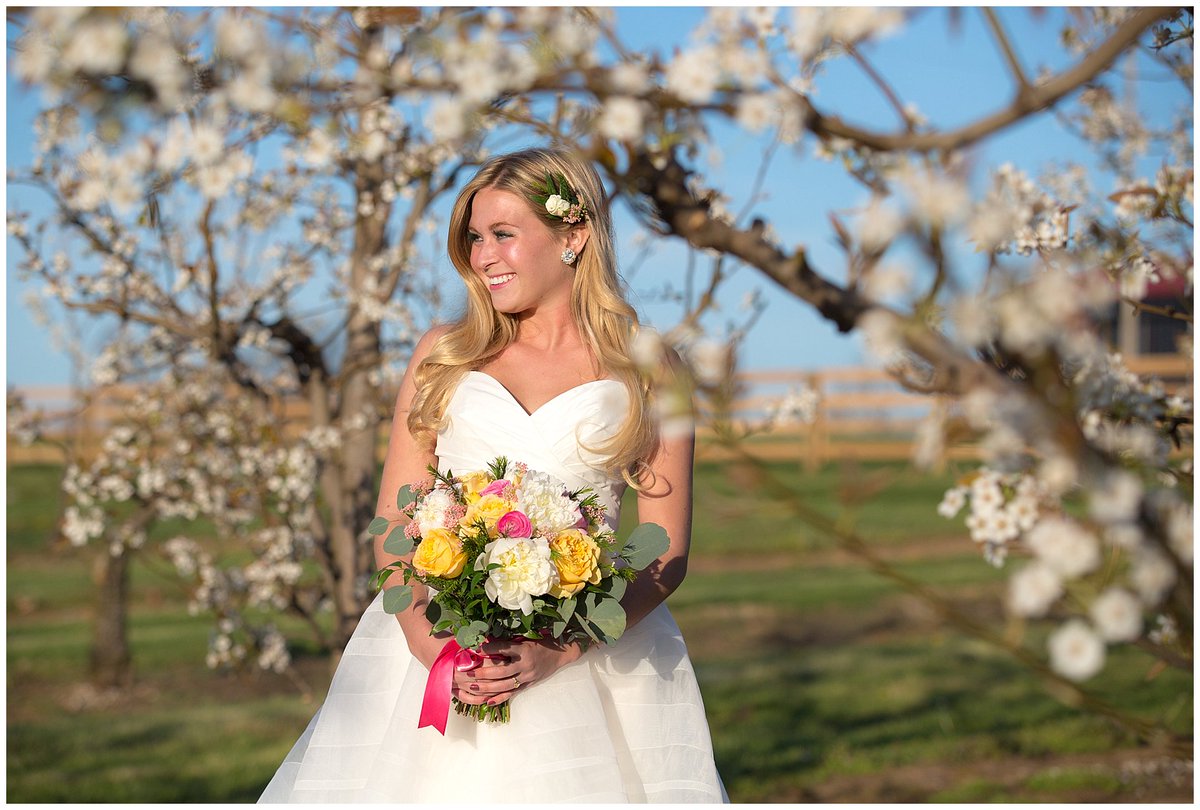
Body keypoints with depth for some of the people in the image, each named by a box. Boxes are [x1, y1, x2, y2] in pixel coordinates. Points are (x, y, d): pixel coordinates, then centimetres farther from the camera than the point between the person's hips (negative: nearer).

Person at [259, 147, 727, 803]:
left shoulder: (646, 371, 4)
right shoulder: (444, 354, 11)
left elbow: (667, 556, -1)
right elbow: (394, 521, 6)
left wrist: (558, 649, -15)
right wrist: (424, 636, -12)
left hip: (590, 643, -1)